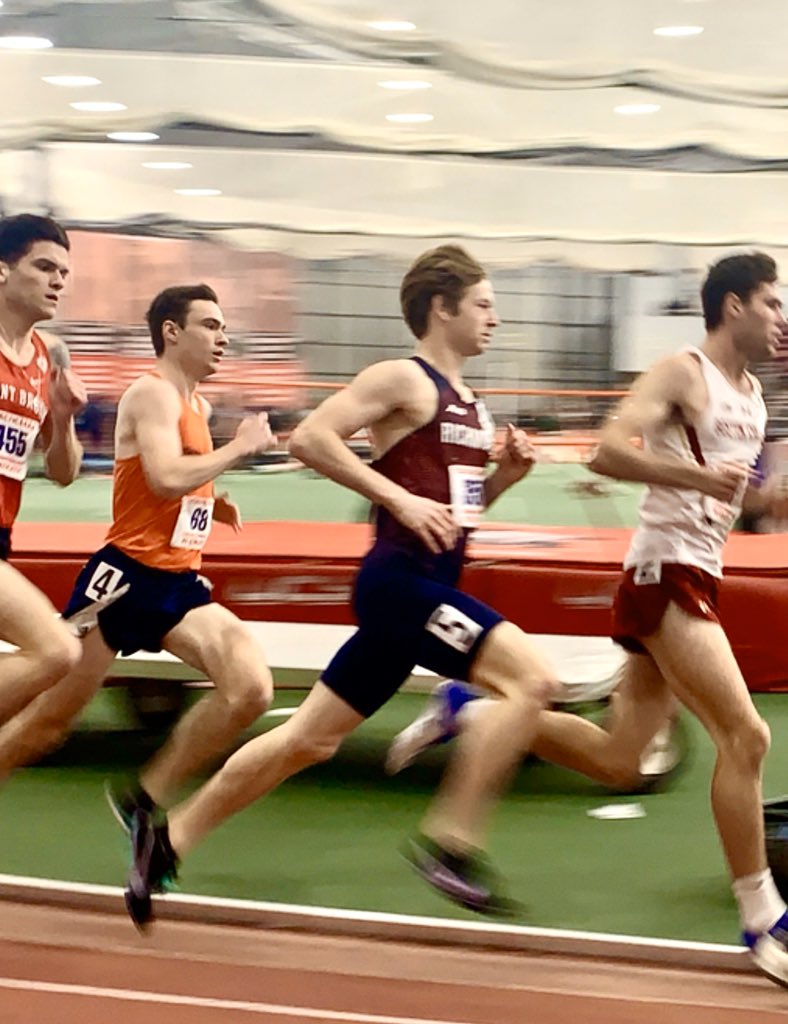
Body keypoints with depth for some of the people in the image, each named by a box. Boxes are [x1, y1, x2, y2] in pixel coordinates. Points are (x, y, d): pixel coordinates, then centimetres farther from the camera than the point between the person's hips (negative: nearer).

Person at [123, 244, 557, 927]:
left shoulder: (468, 403, 19)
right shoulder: (403, 380, -8)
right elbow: (310, 438, -18)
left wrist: (505, 475, 7)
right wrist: (400, 499, -22)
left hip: (431, 586, 9)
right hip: (401, 581, -9)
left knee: (312, 738, 13)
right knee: (530, 678, -19)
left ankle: (169, 839, 21)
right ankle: (450, 839, -14)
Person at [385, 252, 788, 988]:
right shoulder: (682, 373, -9)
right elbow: (607, 452, -20)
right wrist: (701, 476, -29)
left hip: (693, 576, 9)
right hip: (666, 573, -9)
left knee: (617, 758, 10)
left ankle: (464, 713, 21)